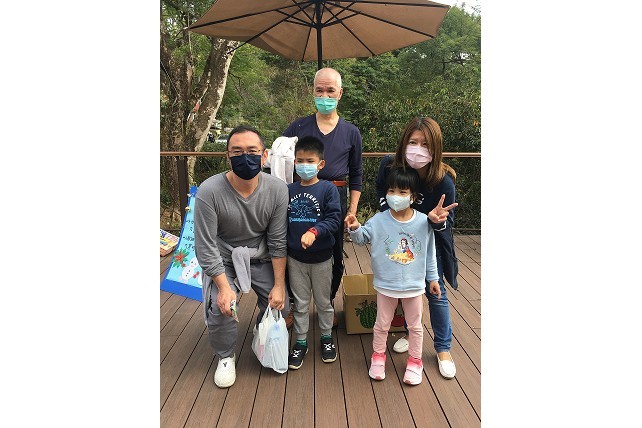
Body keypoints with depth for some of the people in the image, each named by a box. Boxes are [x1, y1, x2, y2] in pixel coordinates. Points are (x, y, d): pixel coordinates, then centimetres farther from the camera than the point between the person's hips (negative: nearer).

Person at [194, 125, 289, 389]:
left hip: (262, 258, 3)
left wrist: (279, 285, -11)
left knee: (279, 303, -9)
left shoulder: (277, 190, -18)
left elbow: (278, 242, -11)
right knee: (220, 308, -21)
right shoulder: (209, 191, -25)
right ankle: (226, 357, 12)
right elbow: (206, 246, -20)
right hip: (223, 261, -2)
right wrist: (224, 287, -23)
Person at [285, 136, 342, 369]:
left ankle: (326, 337, 37)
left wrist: (314, 232, -33)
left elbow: (334, 219, -18)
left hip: (321, 258, -2)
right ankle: (301, 342, 31)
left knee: (323, 301, 16)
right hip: (295, 257, 2)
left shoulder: (328, 189, -10)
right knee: (300, 303, 14)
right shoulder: (288, 190, 0)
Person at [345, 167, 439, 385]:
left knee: (415, 326, 18)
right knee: (382, 324, 17)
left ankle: (415, 361, 39)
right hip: (386, 285, 0)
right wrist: (355, 229, -25)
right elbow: (362, 238, -3)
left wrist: (433, 278, 6)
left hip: (414, 285, 1)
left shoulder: (423, 222, -9)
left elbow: (429, 253, 0)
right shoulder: (379, 221, -11)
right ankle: (378, 357, 39)